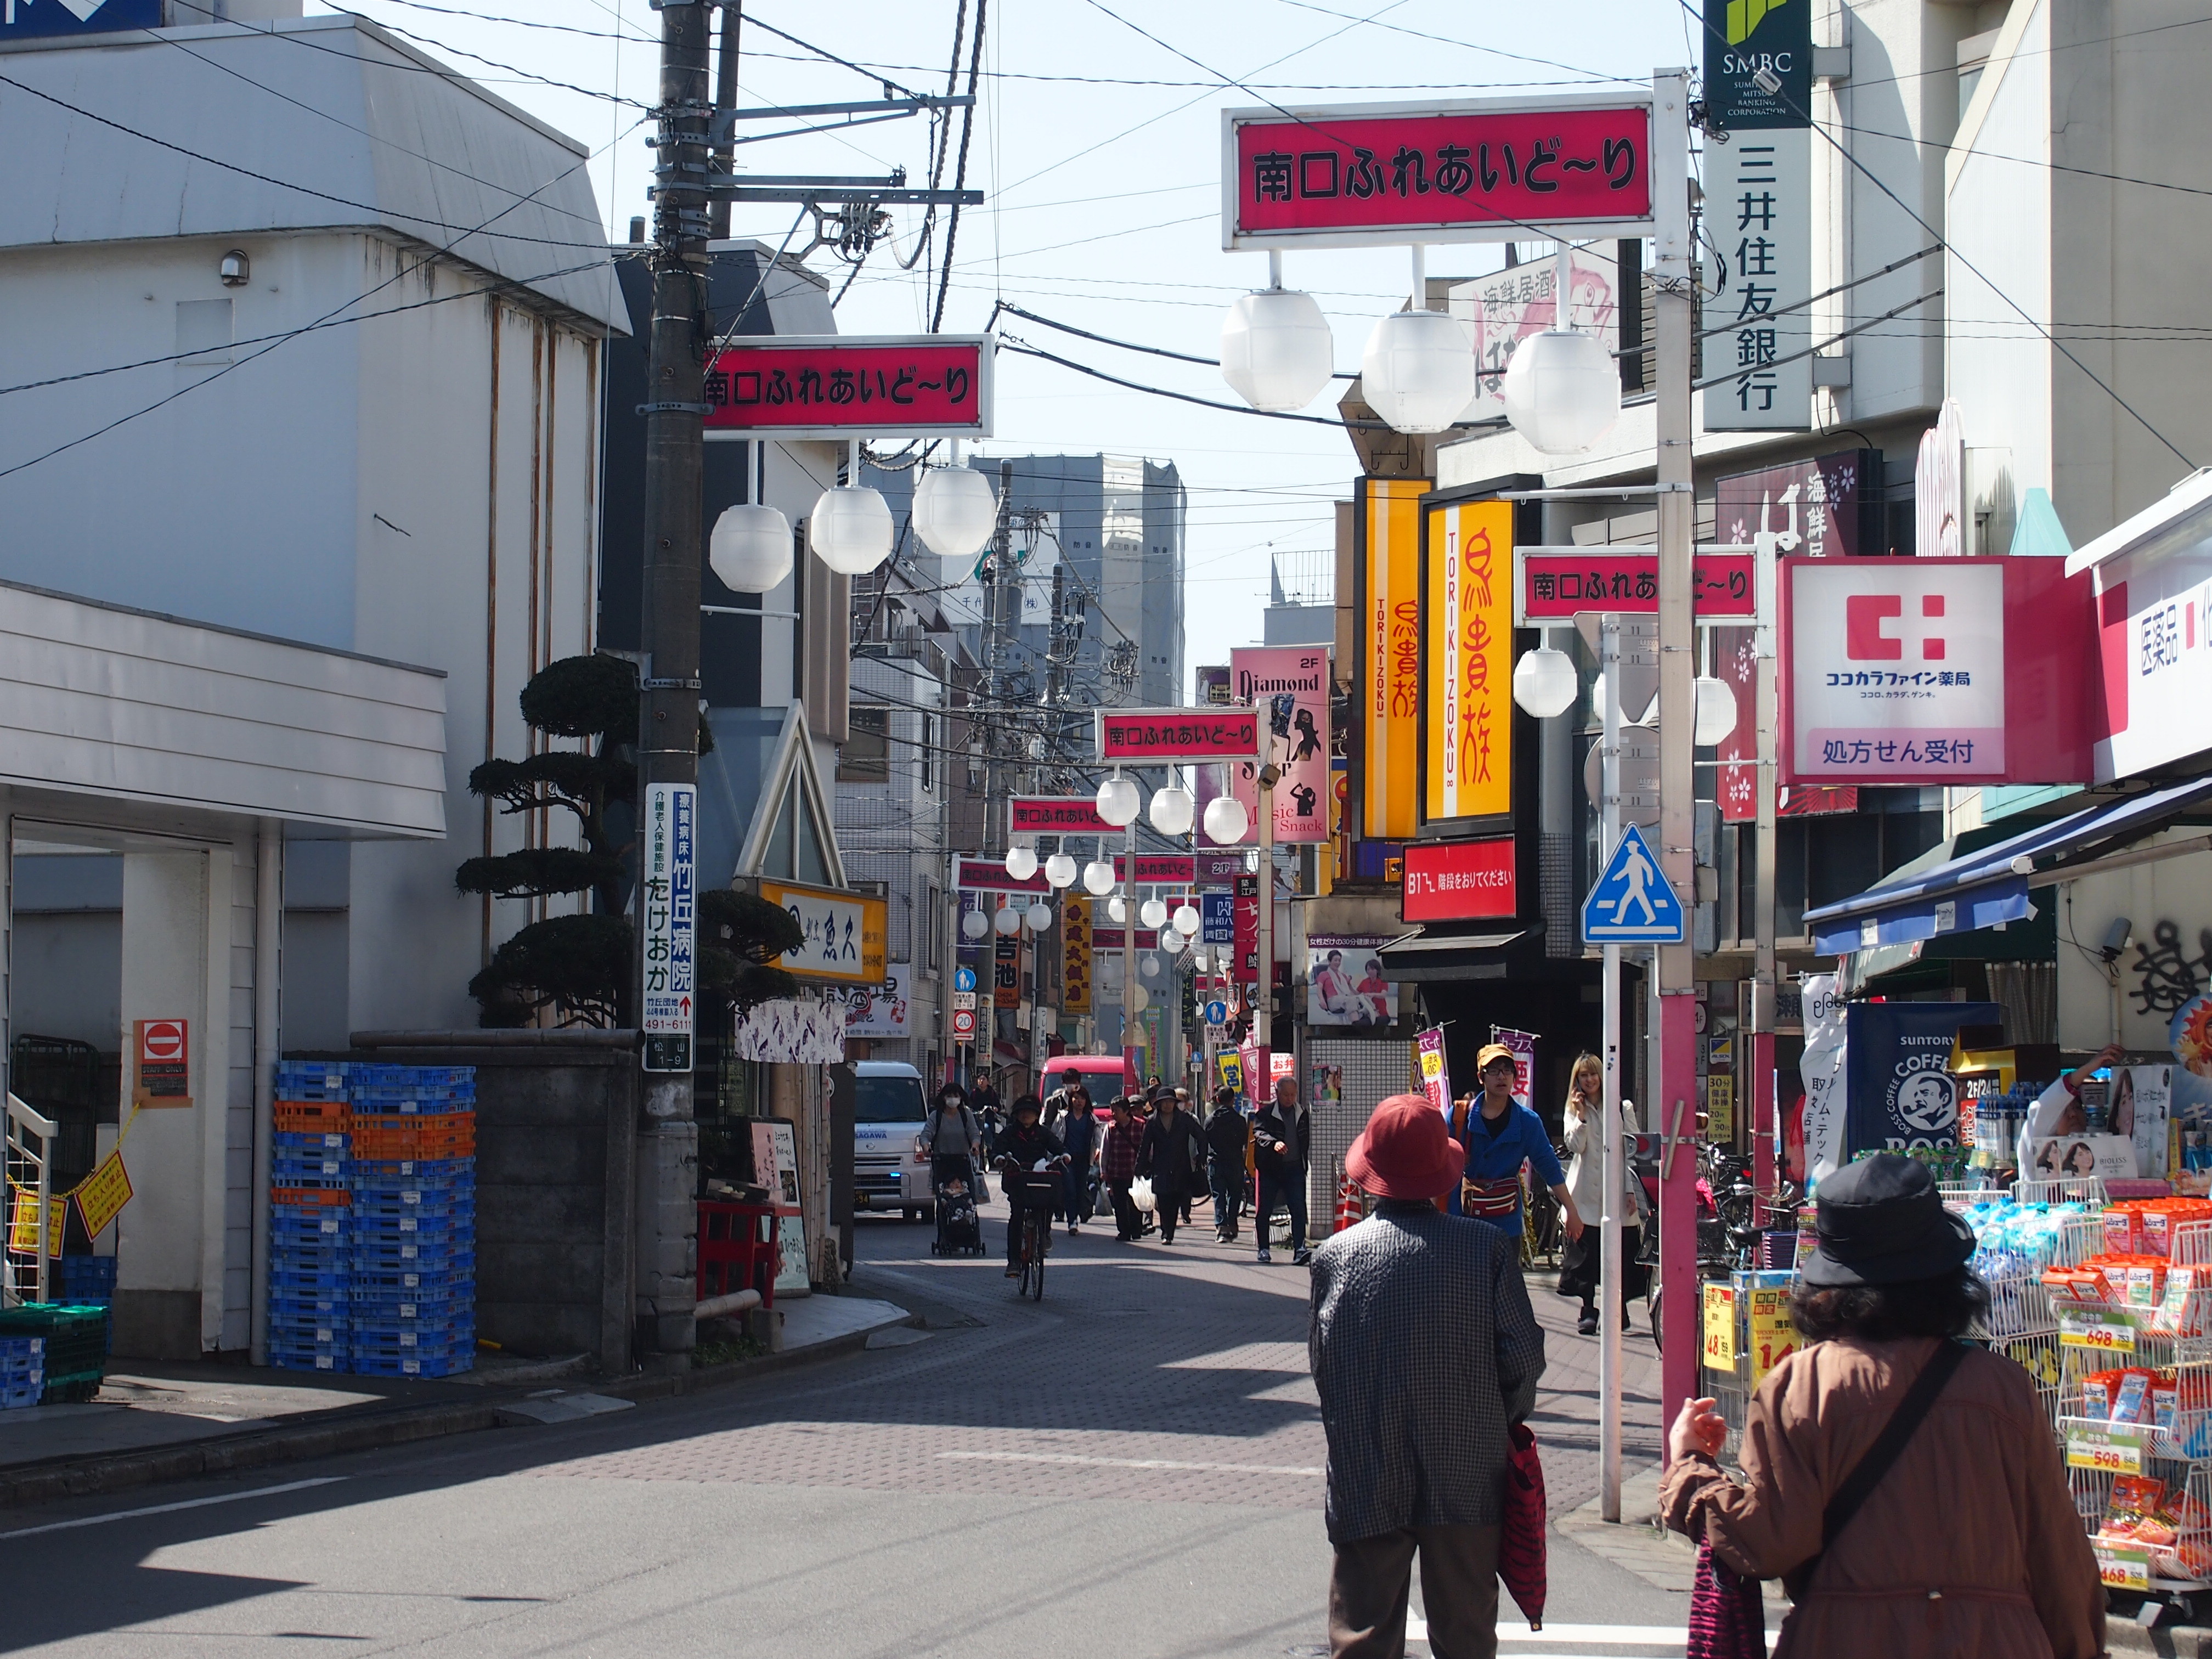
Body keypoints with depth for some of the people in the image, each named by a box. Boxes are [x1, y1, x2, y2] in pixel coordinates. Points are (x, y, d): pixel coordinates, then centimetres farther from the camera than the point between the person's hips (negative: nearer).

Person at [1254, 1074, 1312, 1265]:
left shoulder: (1302, 1114, 12)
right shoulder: (1266, 1112, -3)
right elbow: (1259, 1132, -19)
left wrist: (1306, 1165, 15)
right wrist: (1274, 1143, -38)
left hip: (1294, 1169, 3)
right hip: (1270, 1168, -3)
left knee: (1299, 1210, -7)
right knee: (1264, 1211, 4)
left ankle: (1299, 1249, -10)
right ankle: (1264, 1249, 16)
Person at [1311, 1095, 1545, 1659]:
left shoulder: (1336, 1255, -7)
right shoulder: (1489, 1249, -8)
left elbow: (1320, 1361, 1)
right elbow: (1524, 1357, -6)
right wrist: (1505, 1419, 13)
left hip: (1367, 1481, 0)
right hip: (1467, 1481, 0)